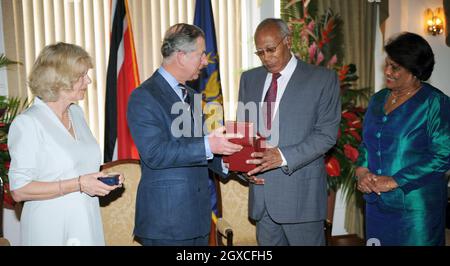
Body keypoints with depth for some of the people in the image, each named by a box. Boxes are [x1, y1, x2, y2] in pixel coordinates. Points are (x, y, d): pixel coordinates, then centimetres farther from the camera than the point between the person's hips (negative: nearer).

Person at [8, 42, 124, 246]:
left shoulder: (76, 113, 8)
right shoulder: (27, 123, -14)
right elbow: (19, 191, -17)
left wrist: (104, 178, 1)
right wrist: (78, 184, -21)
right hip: (51, 231, -6)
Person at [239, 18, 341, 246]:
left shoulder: (323, 79, -3)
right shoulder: (249, 79, 11)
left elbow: (327, 134, -8)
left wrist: (283, 156, -20)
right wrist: (246, 163, -4)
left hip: (300, 192, -4)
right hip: (261, 192, 4)